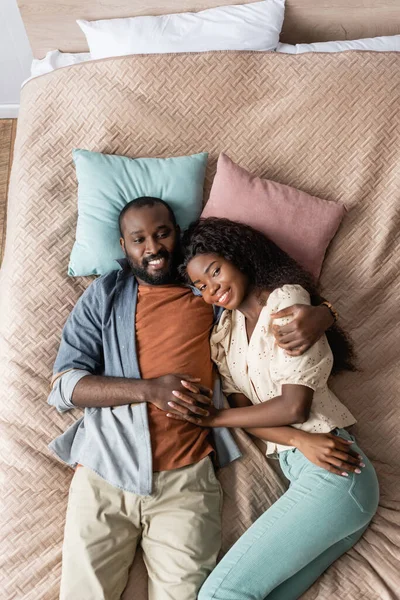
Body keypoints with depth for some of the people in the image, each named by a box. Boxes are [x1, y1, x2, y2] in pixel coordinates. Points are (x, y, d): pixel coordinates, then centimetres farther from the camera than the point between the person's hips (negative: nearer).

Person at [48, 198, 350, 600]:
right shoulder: (105, 295, 8)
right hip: (104, 475, 1)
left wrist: (321, 314, -10)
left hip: (186, 480, 0)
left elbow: (288, 296, 15)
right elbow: (63, 386, 0)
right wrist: (148, 389, -14)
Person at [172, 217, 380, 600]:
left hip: (331, 474, -6)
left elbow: (294, 406, -12)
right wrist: (300, 440, -13)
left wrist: (212, 418, -6)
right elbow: (242, 410, 4)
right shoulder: (224, 329, 13)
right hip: (296, 465, 6)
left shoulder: (287, 298, -6)